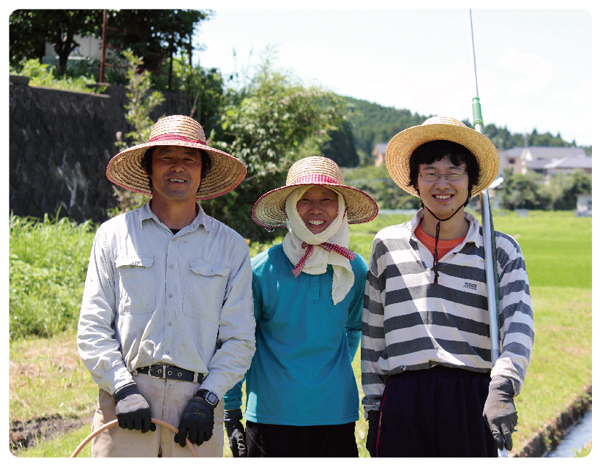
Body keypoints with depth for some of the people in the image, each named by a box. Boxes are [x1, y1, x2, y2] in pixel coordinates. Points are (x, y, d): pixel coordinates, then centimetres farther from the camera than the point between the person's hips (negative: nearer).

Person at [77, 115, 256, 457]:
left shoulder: (231, 246, 10)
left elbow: (239, 338, 8)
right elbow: (92, 329, 5)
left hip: (198, 397, 1)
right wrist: (123, 389, -6)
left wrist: (207, 398, -4)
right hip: (127, 395, 0)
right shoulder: (114, 234, 9)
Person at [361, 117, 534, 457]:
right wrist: (373, 408, 11)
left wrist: (503, 387, -24)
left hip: (472, 400, -1)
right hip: (402, 401, 1)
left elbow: (518, 324, -7)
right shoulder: (388, 245, 12)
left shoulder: (500, 249, 7)